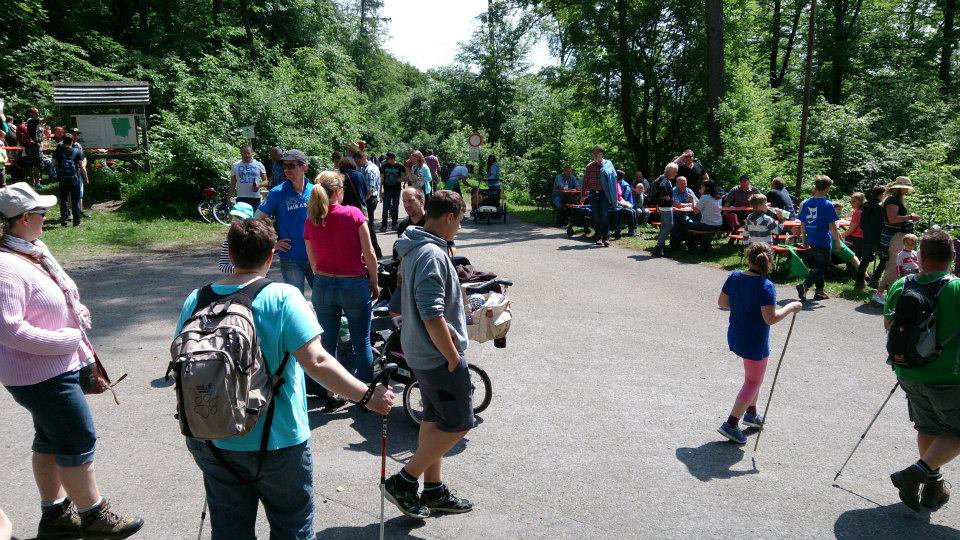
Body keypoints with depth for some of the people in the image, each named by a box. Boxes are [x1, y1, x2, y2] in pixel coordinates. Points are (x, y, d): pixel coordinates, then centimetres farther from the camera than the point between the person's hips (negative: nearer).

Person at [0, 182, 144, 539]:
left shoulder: (35, 249, 5)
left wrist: (76, 309, 2)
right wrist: (68, 339, -21)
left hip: (59, 365, 10)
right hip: (42, 374, -10)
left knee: (50, 439, 19)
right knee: (79, 442, 2)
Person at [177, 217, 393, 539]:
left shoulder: (196, 301, -3)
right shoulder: (283, 298, -17)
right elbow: (316, 362, -26)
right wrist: (368, 396, -19)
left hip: (210, 442, 5)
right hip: (275, 443, -4)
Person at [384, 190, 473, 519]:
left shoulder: (414, 249, 9)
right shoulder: (433, 255, -23)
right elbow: (432, 316, -28)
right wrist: (453, 357, -18)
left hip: (421, 352, 10)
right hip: (439, 355, -10)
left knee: (435, 419, 18)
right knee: (458, 424, 1)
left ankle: (433, 491, 29)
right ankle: (403, 482, 8)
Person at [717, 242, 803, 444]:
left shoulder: (734, 277, -3)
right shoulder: (766, 286, -21)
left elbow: (722, 303, 5)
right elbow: (770, 318, -24)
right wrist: (790, 308, -10)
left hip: (735, 337, 7)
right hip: (755, 343, -7)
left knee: (753, 376, 27)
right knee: (753, 382, 8)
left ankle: (751, 414, 39)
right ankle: (731, 424, 4)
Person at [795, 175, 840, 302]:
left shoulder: (806, 203, 3)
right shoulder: (827, 205, -14)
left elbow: (802, 224, 8)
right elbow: (832, 227, -12)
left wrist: (804, 239, 18)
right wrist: (838, 241, -1)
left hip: (811, 241, 6)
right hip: (824, 242, -6)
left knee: (817, 266, 19)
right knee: (821, 268, 1)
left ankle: (819, 291, 26)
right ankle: (804, 286, -18)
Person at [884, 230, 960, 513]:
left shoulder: (899, 286, -7)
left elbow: (888, 325, 7)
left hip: (908, 373, 5)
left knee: (928, 428, 22)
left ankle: (933, 486, 31)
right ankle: (916, 473, -3)